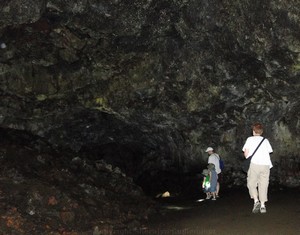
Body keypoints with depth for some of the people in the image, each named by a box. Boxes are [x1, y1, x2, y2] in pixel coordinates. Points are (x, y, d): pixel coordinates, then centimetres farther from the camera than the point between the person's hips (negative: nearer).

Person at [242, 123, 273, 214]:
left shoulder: (250, 139, 8)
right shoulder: (265, 140, 15)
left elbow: (246, 153, 1)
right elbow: (269, 152, 8)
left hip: (254, 164, -3)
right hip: (265, 165, 3)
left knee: (251, 184, 8)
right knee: (263, 185, 6)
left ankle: (256, 201, -10)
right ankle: (262, 205, 1)